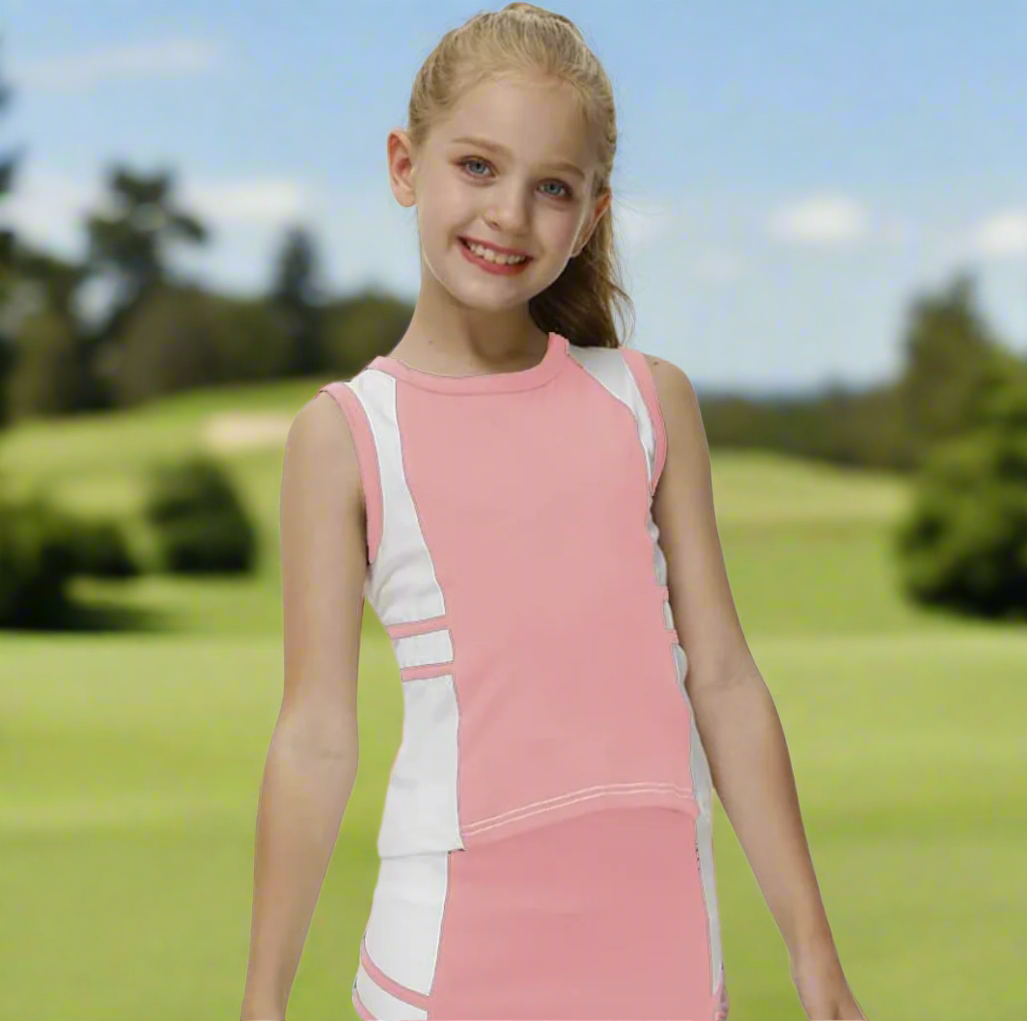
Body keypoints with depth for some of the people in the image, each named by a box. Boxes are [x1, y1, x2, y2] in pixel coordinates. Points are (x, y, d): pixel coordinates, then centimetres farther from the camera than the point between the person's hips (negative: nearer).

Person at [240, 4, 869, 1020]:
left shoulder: (652, 403, 7)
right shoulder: (344, 435, 0)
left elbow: (723, 681, 8)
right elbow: (316, 737, -1)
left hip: (657, 931, 2)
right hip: (455, 937, -2)